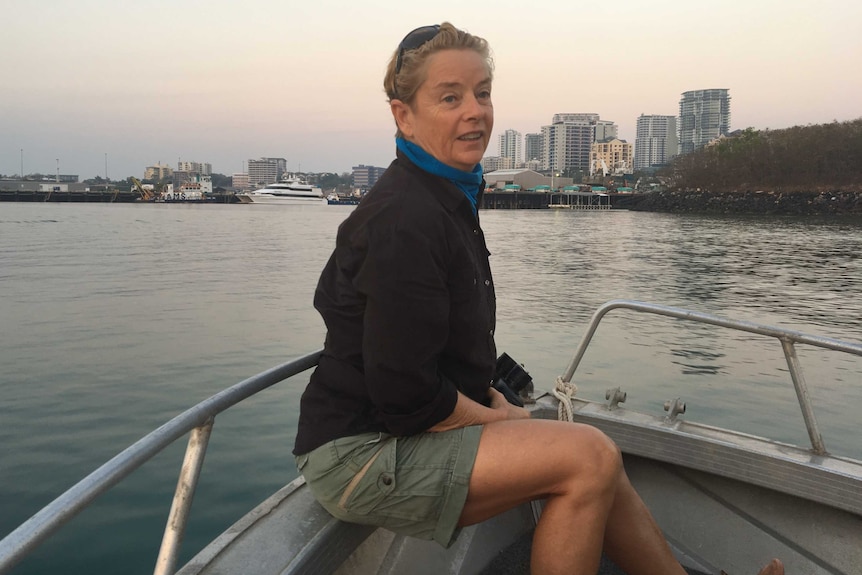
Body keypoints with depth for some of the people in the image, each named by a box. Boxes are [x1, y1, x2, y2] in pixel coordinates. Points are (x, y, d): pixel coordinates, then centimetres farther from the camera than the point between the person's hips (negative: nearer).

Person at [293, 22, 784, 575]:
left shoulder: (448, 199, 12)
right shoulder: (405, 219, -22)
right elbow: (405, 393, -24)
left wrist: (488, 396, 6)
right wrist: (495, 417, -9)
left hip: (406, 431, 10)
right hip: (358, 453, -10)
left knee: (598, 466, 7)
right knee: (590, 457, -18)